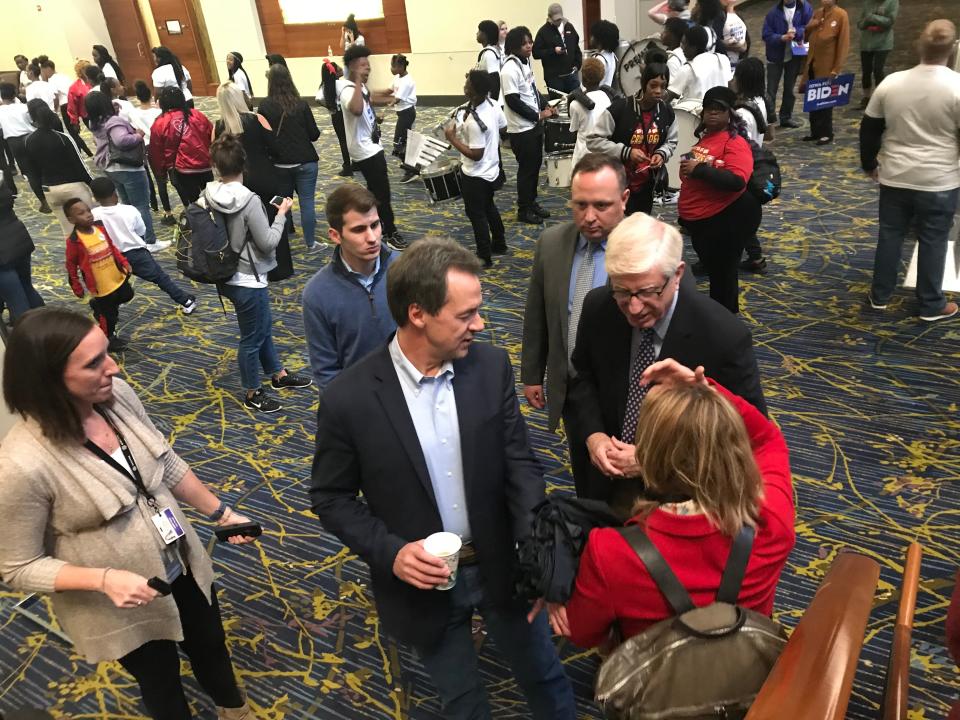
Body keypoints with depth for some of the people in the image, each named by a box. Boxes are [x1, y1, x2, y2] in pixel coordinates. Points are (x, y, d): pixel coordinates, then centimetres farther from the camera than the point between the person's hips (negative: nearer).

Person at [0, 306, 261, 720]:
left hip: (182, 565, 6)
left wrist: (221, 513, 1)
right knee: (162, 683, 24)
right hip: (122, 604, -5)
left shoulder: (117, 395, -17)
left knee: (210, 645, 30)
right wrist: (103, 579, -31)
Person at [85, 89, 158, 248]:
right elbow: (121, 140, -39)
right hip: (128, 168, -9)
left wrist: (115, 110, 11)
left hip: (111, 169, 9)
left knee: (129, 205, 21)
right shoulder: (114, 121, -22)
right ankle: (150, 242, 2)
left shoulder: (96, 124, 6)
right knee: (142, 205, -1)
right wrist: (138, 136, -23)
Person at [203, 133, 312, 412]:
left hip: (227, 277, 8)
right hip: (248, 280, -8)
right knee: (252, 338, 10)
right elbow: (268, 243, -19)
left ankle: (278, 374, 43)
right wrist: (281, 214, -7)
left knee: (264, 326, 25)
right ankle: (252, 394, 27)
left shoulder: (208, 197, -5)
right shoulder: (249, 201, -25)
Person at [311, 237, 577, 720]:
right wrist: (390, 552, -21)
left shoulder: (491, 365, -13)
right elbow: (331, 498, -8)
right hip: (422, 580, -2)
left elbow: (519, 462, -8)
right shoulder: (348, 398, -20)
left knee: (544, 677, 23)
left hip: (500, 567, 2)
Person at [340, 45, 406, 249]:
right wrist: (358, 81, -41)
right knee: (383, 193, -2)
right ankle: (391, 234, 9)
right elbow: (356, 109, -49)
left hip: (372, 147, 10)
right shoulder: (349, 90, -25)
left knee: (375, 190, 20)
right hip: (365, 151, -10)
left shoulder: (361, 87, 8)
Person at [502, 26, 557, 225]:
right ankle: (523, 210, 14)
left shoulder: (526, 62, 8)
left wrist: (546, 106, 2)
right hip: (521, 129, -9)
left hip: (534, 125, 9)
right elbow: (513, 101, -22)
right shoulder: (509, 69, -20)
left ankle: (531, 202, 30)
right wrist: (538, 115, -17)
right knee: (526, 169, 1)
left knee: (536, 165, 16)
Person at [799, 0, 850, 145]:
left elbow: (843, 43, -13)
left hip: (827, 67, -6)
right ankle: (815, 131, 22)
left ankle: (827, 134, 12)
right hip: (812, 65, 6)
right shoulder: (817, 13, 9)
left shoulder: (841, 15, -11)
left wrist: (837, 69, -17)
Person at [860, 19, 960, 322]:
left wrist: (869, 164, 19)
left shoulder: (890, 83, -4)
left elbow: (869, 129, 5)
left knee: (889, 236, 16)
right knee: (933, 242, 8)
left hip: (894, 178, 3)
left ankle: (880, 295, 27)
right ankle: (931, 305, 20)